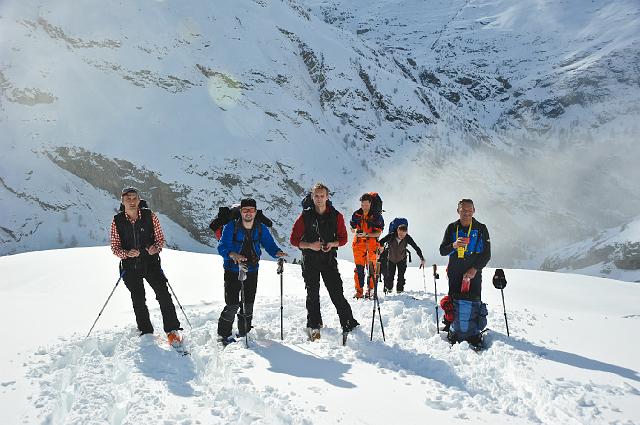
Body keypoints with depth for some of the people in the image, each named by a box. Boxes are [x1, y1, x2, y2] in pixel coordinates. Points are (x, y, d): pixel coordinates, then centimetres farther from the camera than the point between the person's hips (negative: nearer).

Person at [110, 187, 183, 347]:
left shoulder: (149, 215, -3)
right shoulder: (117, 221, -2)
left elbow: (160, 238, 4)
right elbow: (115, 247, 0)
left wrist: (156, 248, -18)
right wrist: (127, 254, -20)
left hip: (151, 263, -1)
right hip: (130, 266, 1)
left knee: (164, 295, -12)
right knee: (138, 301, 8)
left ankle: (172, 330, -4)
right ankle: (146, 333, 22)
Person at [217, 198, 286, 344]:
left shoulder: (261, 229, 0)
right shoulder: (231, 227, -12)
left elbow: (269, 245, 5)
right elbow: (222, 247, -19)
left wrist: (277, 252, -18)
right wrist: (232, 254, -40)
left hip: (252, 271, 4)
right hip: (232, 271, -4)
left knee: (248, 305, 10)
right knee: (232, 305, -9)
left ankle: (243, 333, 29)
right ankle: (224, 335, 9)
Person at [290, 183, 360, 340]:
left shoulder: (336, 216, 0)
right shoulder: (305, 216, -3)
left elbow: (343, 238, 7)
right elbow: (294, 239, -1)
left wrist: (332, 244, -14)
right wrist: (310, 245, -16)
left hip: (329, 259, 0)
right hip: (310, 261, 0)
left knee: (337, 294, -6)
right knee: (312, 295, 8)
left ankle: (349, 324, 1)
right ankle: (314, 327, 19)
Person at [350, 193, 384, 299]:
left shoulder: (376, 216, -6)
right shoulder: (356, 215, 5)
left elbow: (378, 233, -9)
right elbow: (352, 228, 18)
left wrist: (366, 234, -23)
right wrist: (355, 231, -4)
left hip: (371, 244, -2)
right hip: (359, 244, 3)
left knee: (371, 268, -3)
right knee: (359, 268, -1)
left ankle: (370, 289, 7)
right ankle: (359, 290, 4)